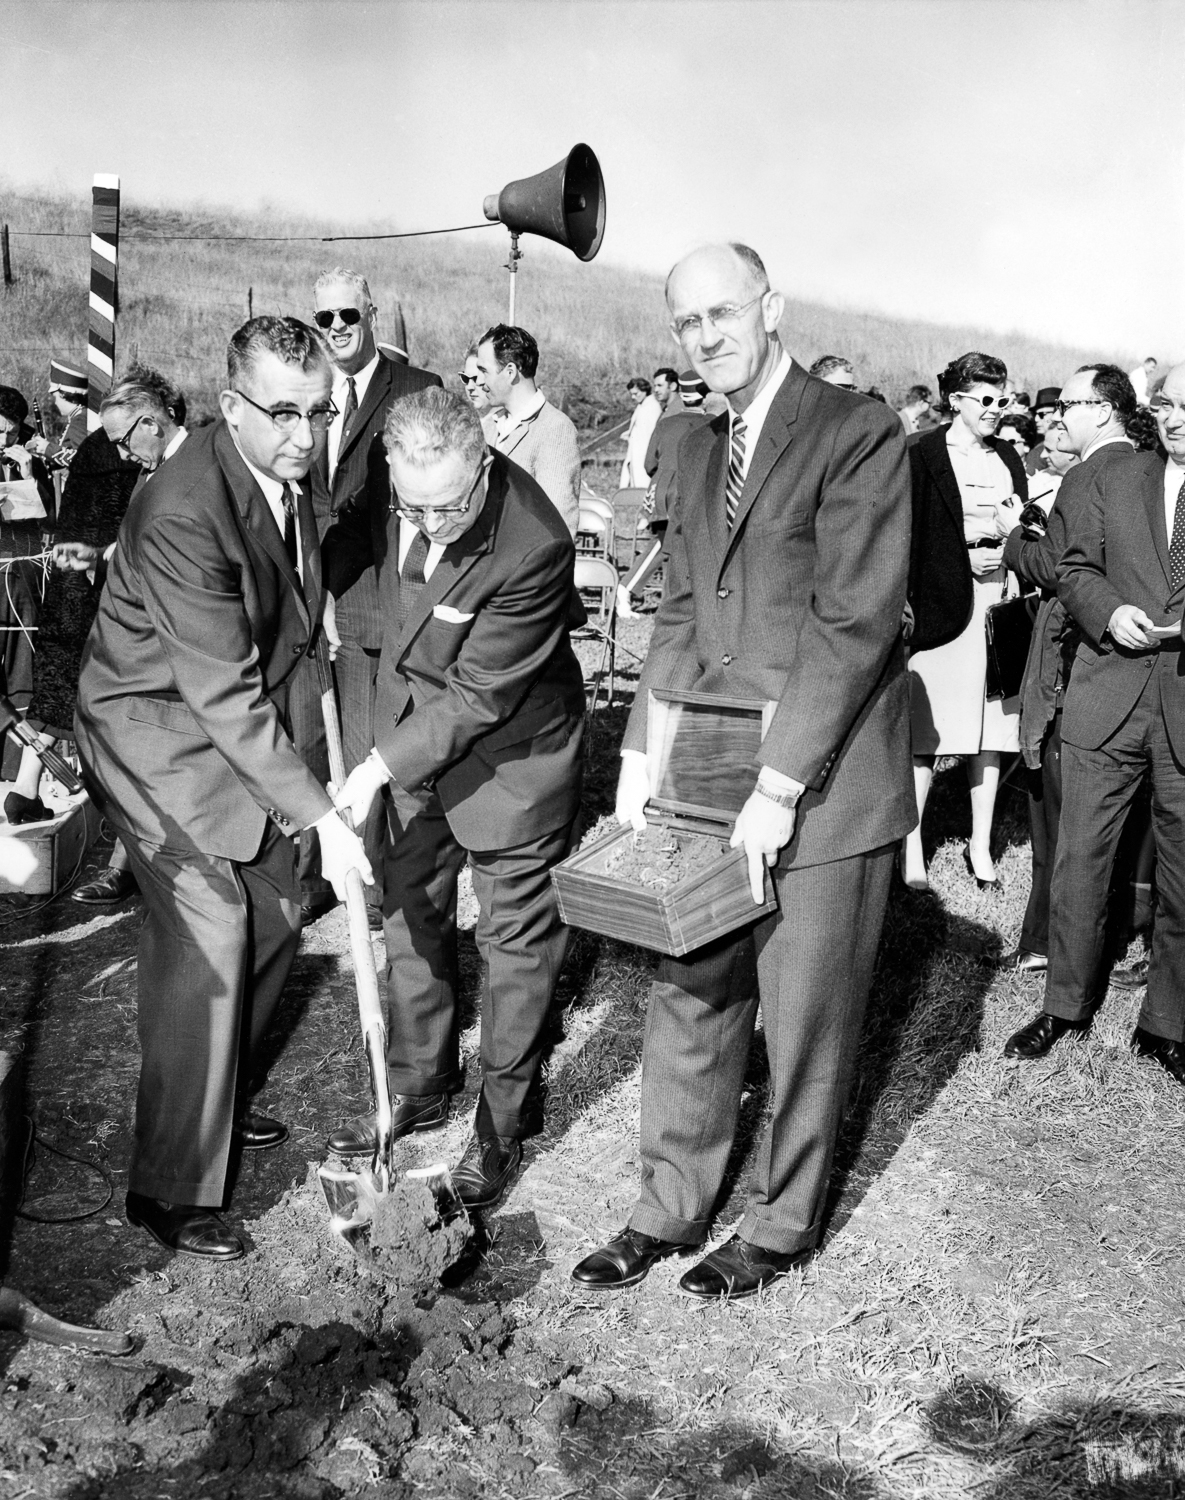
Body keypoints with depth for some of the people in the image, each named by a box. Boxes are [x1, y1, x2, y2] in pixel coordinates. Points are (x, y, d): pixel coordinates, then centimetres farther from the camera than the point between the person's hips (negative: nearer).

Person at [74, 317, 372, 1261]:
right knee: (207, 947, -10)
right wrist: (321, 816, -29)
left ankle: (221, 1101, 37)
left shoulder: (293, 474, -4)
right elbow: (225, 696, -30)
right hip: (161, 739, -8)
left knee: (276, 919, 13)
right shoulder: (183, 515, -30)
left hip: (241, 729, 8)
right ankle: (172, 1191, 5)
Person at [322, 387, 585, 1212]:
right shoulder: (394, 484, -16)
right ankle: (420, 1085, 34)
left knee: (516, 930, 5)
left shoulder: (534, 547, -34)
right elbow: (357, 522, 11)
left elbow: (480, 696, -28)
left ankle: (506, 1119, 22)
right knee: (411, 910, 16)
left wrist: (379, 767, -26)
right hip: (414, 715, 7)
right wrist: (325, 581, -6)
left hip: (509, 742, -6)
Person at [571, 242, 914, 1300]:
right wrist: (642, 750, 4)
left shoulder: (858, 432, -10)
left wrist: (781, 784, -19)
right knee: (688, 1001, 12)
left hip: (823, 783, -6)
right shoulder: (699, 450, 14)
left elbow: (855, 619, -17)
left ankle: (782, 1225, 27)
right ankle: (669, 1208, 29)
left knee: (805, 1023, 7)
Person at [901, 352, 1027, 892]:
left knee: (991, 725, 8)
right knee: (927, 727, -1)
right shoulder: (922, 456, -4)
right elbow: (906, 535, -8)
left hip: (1000, 599, 6)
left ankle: (981, 842, 17)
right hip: (944, 601, -5)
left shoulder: (1007, 456, 15)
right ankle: (911, 842, 9)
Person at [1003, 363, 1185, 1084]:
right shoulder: (1108, 474, 8)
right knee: (1080, 859, 4)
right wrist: (1110, 612, -13)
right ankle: (1066, 1005, 21)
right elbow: (1077, 566, 7)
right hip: (1109, 694, 1)